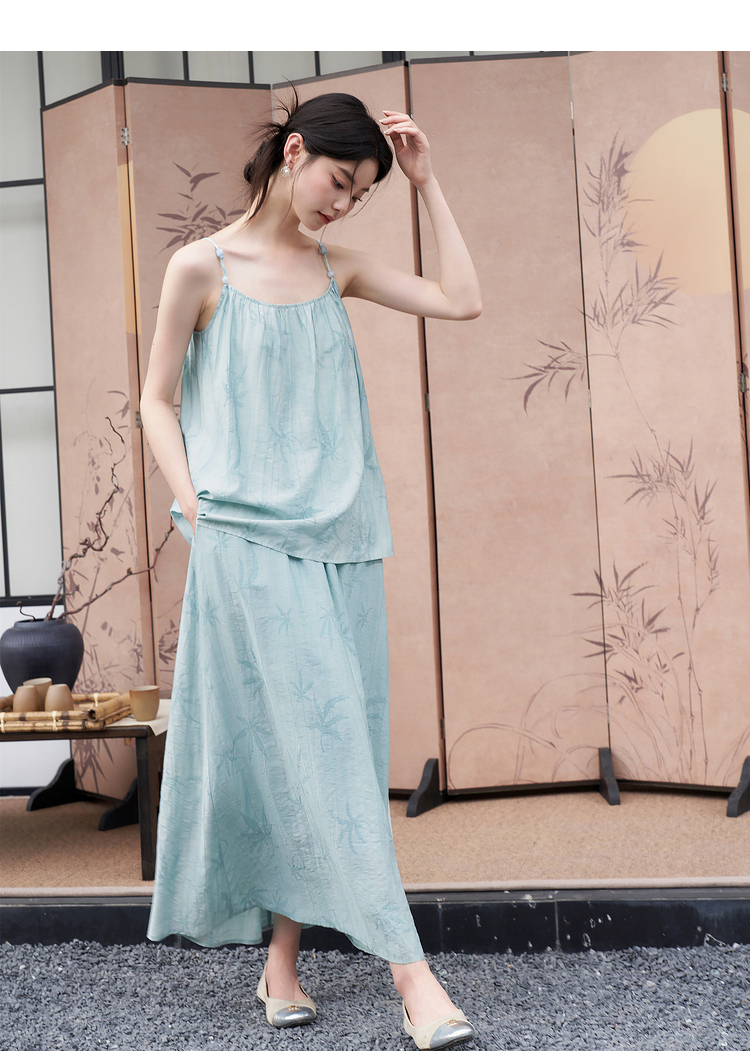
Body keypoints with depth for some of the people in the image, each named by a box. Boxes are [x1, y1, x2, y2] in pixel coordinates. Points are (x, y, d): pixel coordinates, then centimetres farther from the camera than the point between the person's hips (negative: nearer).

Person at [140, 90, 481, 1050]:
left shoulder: (336, 269, 14)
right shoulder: (202, 267, 2)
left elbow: (461, 300, 7)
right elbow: (157, 401, 5)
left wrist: (426, 183, 9)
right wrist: (197, 510, -7)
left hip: (341, 540, 5)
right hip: (250, 542, -5)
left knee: (320, 750, 6)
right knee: (318, 748, -8)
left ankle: (282, 957, 19)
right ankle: (407, 969, -6)